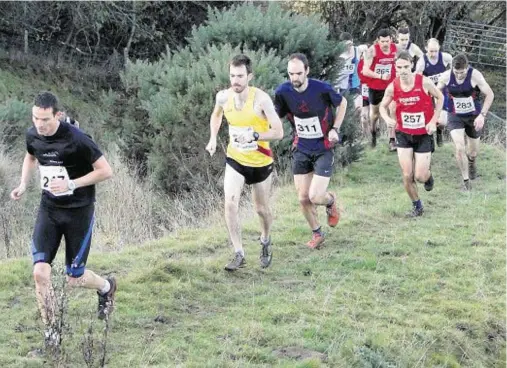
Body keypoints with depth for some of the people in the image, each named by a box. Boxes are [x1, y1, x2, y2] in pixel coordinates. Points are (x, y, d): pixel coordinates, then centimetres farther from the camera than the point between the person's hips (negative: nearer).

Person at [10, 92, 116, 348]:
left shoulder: (76, 140, -22)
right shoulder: (32, 136, -5)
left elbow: (105, 171, -16)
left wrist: (71, 184, -24)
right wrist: (23, 184, 2)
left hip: (79, 212, -4)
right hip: (49, 210, 4)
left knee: (74, 278, 3)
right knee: (40, 272, -11)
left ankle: (106, 287, 39)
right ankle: (51, 331, 4)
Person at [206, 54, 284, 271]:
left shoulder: (261, 99, -23)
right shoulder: (223, 97, -10)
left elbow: (279, 132, -23)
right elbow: (216, 115, 15)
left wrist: (255, 135, -38)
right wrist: (213, 138, 0)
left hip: (261, 162, -2)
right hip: (235, 160, 2)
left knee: (261, 209, 13)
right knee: (230, 204, -17)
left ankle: (265, 242, 44)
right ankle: (239, 255, -10)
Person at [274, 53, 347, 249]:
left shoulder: (322, 89, -20)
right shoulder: (282, 92, -13)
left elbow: (342, 103, 0)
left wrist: (335, 129, -9)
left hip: (324, 149, -3)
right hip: (301, 150, 3)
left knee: (315, 197, -12)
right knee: (303, 198, 4)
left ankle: (331, 200, 26)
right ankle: (317, 233, 29)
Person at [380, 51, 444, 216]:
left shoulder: (424, 82, -17)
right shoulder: (392, 87, -11)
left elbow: (440, 98, -1)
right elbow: (383, 106, 5)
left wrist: (433, 121, -8)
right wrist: (387, 119, -18)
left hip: (424, 134, -2)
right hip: (404, 134, 2)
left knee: (420, 176, -4)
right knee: (407, 176, -2)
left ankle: (428, 176, 34)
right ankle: (417, 206, 22)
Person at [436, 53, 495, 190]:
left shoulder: (475, 75, -23)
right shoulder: (446, 76, -16)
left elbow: (490, 94, -17)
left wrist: (482, 115, -23)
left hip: (474, 117, 0)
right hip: (455, 117, 0)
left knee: (473, 152, 13)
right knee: (459, 148, -16)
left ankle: (471, 163, 52)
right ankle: (466, 180, 2)